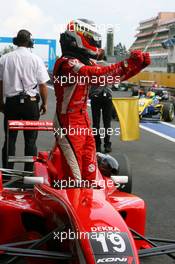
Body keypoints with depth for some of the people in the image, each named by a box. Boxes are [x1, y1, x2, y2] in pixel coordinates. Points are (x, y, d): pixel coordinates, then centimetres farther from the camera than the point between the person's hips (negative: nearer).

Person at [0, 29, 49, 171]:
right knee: (30, 140, 7)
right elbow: (43, 85, -5)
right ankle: (29, 172, 10)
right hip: (30, 102, -2)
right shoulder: (36, 59, -6)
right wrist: (45, 103, 7)